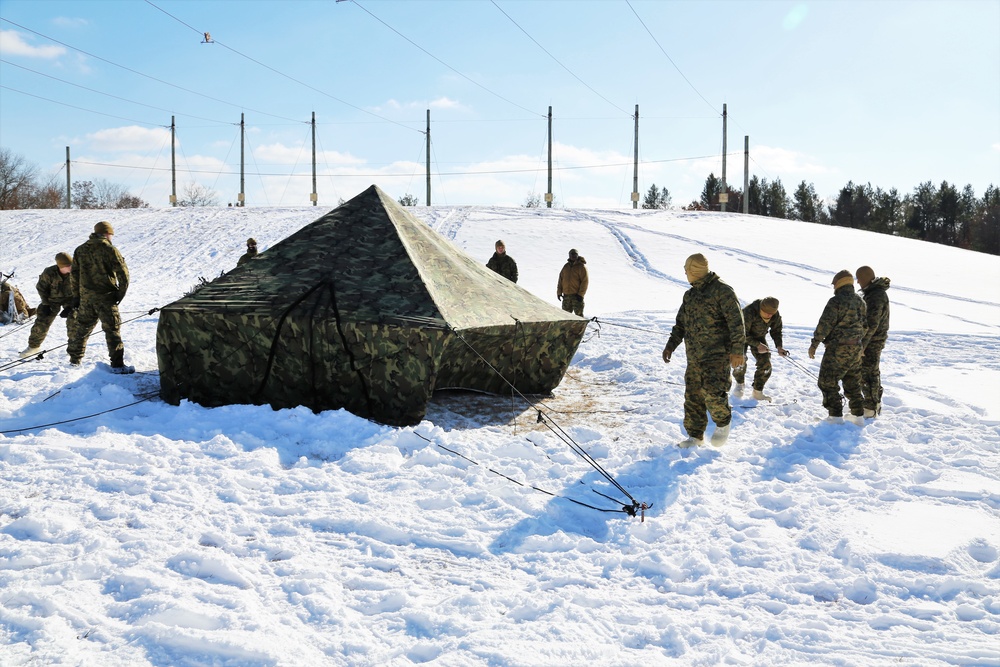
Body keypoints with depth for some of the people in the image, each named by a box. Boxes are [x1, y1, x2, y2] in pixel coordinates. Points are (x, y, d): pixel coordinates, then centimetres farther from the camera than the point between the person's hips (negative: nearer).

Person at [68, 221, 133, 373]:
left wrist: (76, 296, 18)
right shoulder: (110, 250, -9)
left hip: (85, 298, 5)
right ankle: (117, 365, -6)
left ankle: (74, 358, 29)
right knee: (113, 329, -2)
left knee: (82, 327, 19)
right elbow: (123, 273, -12)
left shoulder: (80, 250, 9)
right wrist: (120, 294, -2)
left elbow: (74, 274, 12)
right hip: (106, 298, -5)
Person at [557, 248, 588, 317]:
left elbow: (585, 281, -11)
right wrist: (559, 292, 8)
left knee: (578, 314, -8)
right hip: (566, 295, 6)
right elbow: (561, 280, 15)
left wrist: (580, 294, -17)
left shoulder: (581, 266, -6)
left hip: (577, 295, -6)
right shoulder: (566, 266, 13)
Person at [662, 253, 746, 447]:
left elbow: (736, 321, -14)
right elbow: (681, 324, 25)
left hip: (717, 353, -8)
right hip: (694, 355, 8)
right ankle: (695, 436, 15)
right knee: (693, 395, 6)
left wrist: (737, 350, -19)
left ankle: (723, 422, 9)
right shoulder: (690, 295, 17)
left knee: (713, 391, -18)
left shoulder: (722, 290, -8)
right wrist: (671, 345, 14)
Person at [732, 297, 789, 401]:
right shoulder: (749, 312, -37)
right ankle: (739, 384, 15)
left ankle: (757, 392, 4)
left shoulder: (776, 315, -18)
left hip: (759, 337, 5)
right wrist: (757, 345, -36)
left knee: (765, 364, -8)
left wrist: (779, 346, -18)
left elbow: (776, 330, -2)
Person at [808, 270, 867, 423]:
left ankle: (836, 416, -4)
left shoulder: (836, 301, -15)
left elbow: (825, 324, -17)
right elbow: (865, 326, 15)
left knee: (828, 382, 1)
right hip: (855, 349, 8)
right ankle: (858, 414, 20)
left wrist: (814, 344, -11)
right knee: (853, 383, 17)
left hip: (837, 348, -8)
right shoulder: (860, 302, 9)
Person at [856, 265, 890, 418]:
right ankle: (876, 403, 30)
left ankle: (870, 408, 2)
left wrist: (862, 345, -25)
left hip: (873, 340, -10)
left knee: (866, 373, -4)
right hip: (877, 338, 10)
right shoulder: (877, 291, 10)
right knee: (873, 371, 19)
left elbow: (872, 324, -27)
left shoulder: (875, 296, -23)